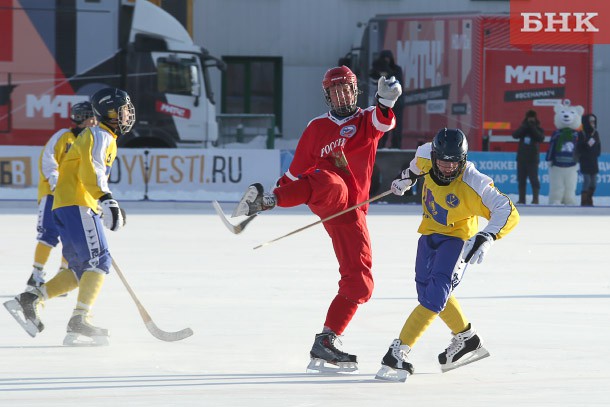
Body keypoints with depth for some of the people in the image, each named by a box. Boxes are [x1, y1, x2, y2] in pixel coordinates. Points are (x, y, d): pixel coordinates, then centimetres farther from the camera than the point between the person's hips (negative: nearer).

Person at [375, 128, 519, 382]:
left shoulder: (472, 185, -31)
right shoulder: (427, 158, -17)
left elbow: (508, 213, -33)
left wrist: (487, 237, -47)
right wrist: (408, 177, 24)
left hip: (457, 237, -7)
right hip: (430, 232, 7)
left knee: (436, 293, -21)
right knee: (426, 288, 12)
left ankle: (400, 351, -24)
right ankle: (467, 340, 28)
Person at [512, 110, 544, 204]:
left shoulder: (538, 129, 3)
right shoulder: (523, 128, 9)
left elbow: (541, 138, -16)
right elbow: (515, 135, -9)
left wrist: (532, 128, -20)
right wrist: (525, 127, -19)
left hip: (532, 159, -3)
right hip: (521, 158, 4)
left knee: (534, 179, -10)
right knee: (521, 179, 6)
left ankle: (535, 199, -7)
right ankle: (521, 199, 12)